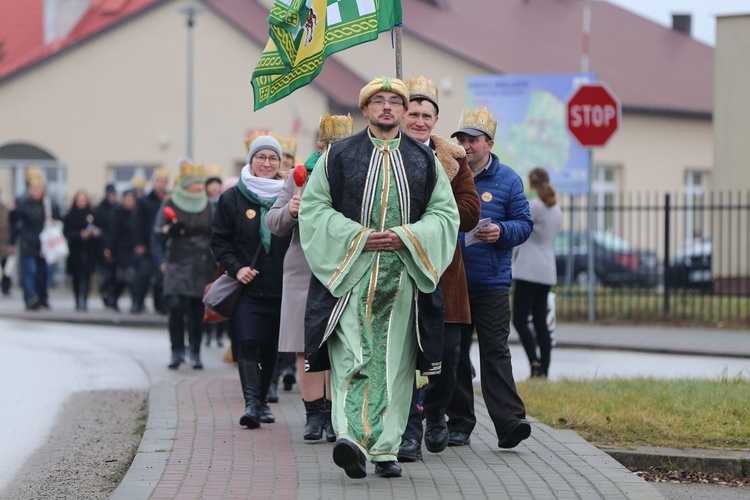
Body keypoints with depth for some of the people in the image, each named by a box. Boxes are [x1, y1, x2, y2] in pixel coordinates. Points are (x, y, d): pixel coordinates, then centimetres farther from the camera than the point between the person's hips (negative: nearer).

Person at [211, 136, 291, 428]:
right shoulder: (233, 198, 4)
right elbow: (219, 240, 4)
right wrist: (236, 268, -9)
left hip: (280, 288, 2)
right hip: (247, 287, -2)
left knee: (270, 348, 9)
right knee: (247, 344, -15)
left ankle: (262, 400, 24)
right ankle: (251, 402, -21)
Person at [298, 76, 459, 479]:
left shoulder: (425, 159, 11)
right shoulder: (338, 156, 6)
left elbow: (445, 213, 8)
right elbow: (313, 207, 3)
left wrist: (406, 236, -9)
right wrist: (359, 238, -9)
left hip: (404, 276, 2)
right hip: (349, 275, -2)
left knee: (393, 362, 2)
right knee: (352, 356, -14)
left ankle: (385, 449, 7)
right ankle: (351, 436, -25)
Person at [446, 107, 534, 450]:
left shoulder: (507, 180, 4)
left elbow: (524, 223, 3)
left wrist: (502, 232, -17)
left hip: (491, 283, -2)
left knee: (495, 352, -9)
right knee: (454, 353, 6)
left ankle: (509, 421, -14)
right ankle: (459, 423, 13)